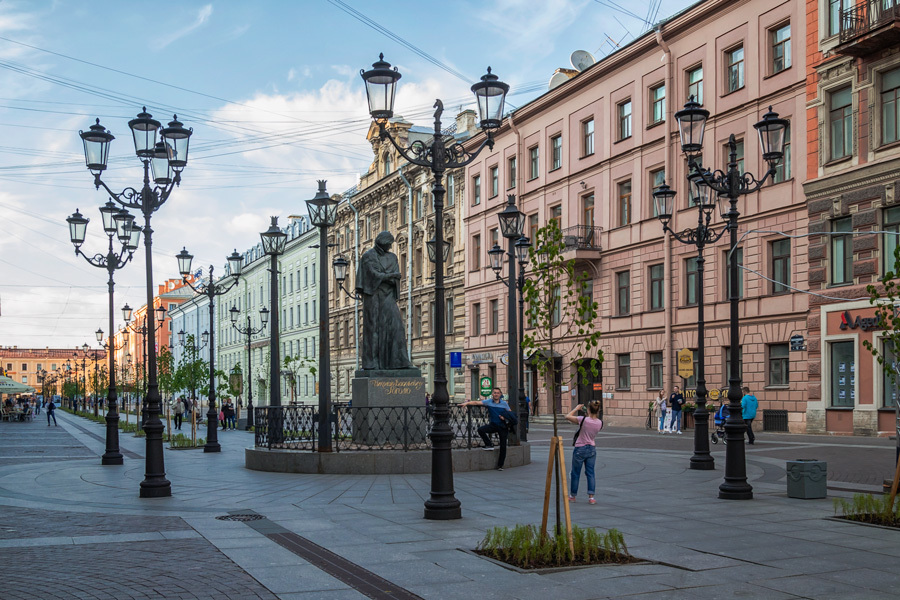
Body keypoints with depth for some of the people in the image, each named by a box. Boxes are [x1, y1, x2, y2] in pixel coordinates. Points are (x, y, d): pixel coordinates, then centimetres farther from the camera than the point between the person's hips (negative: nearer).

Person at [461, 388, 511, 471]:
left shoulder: (504, 403, -2)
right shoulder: (488, 402, -3)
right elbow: (477, 402, -13)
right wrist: (467, 403, -27)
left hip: (502, 426, -1)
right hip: (493, 425, 1)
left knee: (503, 446, 0)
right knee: (480, 430, -24)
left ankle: (500, 465, 13)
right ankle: (489, 444, -1)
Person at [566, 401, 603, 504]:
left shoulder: (583, 419, -22)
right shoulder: (600, 423, -7)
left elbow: (567, 417, -13)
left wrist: (576, 408, -2)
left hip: (580, 449, -4)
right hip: (592, 449, 4)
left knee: (575, 473, 11)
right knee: (590, 473, 8)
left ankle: (572, 496, 23)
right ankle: (591, 497, 1)